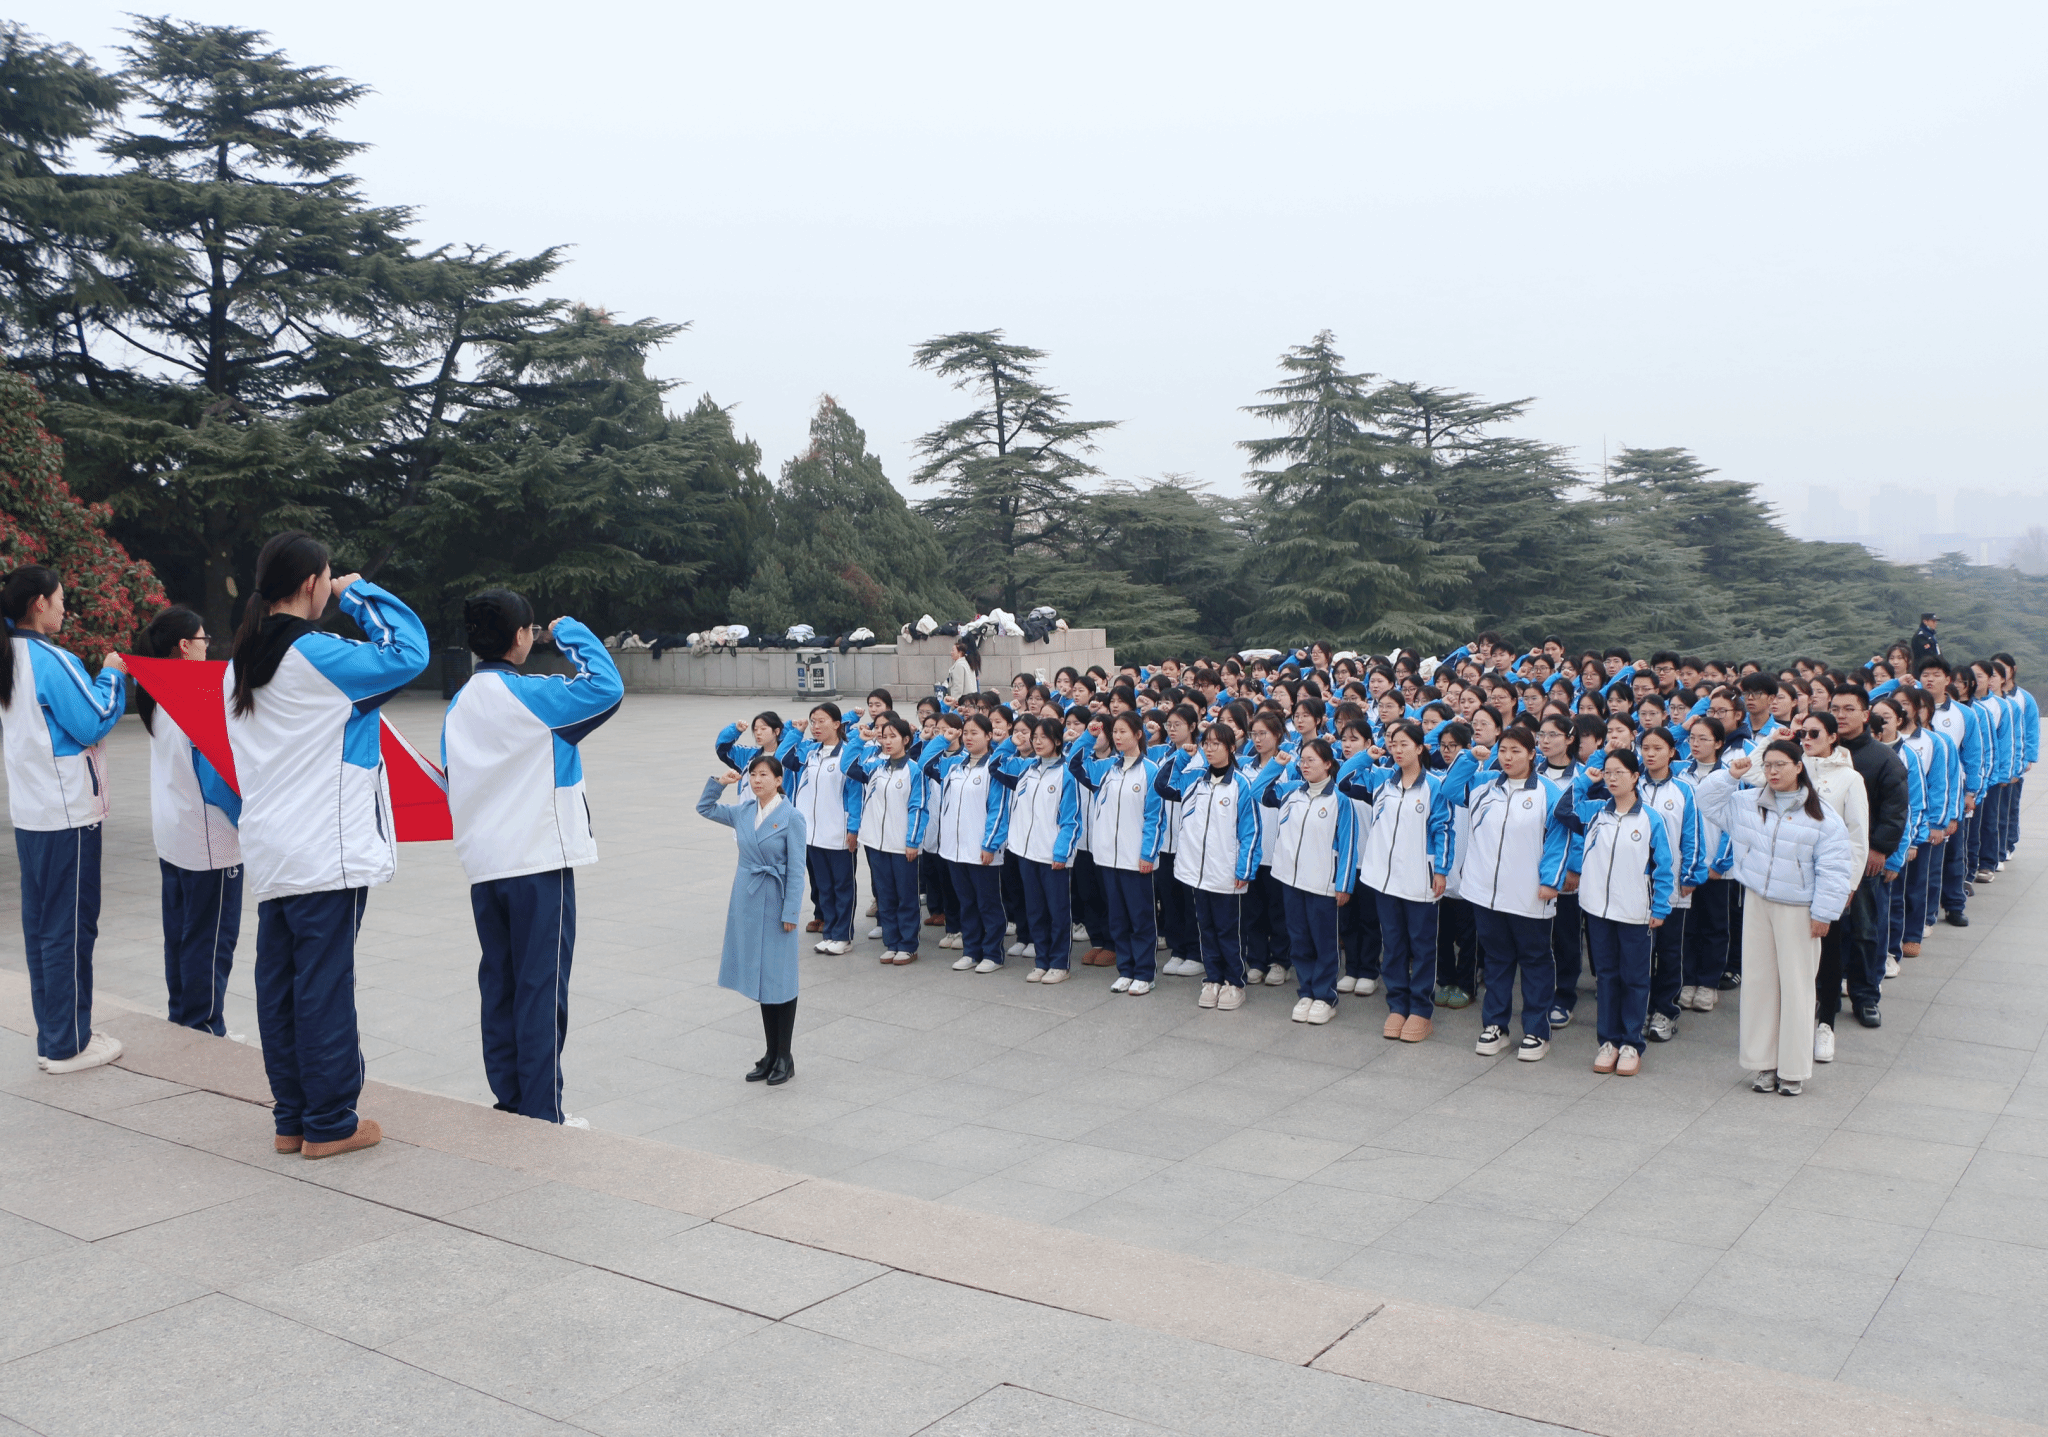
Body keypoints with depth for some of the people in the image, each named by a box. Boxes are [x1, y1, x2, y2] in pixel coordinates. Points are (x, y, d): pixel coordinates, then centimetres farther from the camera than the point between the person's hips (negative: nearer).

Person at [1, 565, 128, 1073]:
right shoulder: (52, 662, -17)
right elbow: (95, 723, -14)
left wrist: (100, 678, 16)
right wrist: (111, 676, -1)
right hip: (68, 813, -9)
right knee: (71, 927, -2)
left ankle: (52, 1035, 22)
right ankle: (66, 1046, 4)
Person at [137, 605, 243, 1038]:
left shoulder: (157, 696, 8)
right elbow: (217, 770, -18)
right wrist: (248, 818, -10)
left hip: (170, 835, 9)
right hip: (206, 839, -9)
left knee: (179, 930, 16)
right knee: (211, 937, -1)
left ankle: (181, 1017, 24)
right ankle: (205, 1027, 5)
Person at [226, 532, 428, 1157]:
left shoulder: (240, 666, 12)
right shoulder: (317, 655, -14)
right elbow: (408, 651, -12)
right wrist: (360, 592, -2)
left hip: (270, 856, 8)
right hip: (327, 854, -8)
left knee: (278, 982, 11)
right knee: (325, 984, -2)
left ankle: (291, 1116, 19)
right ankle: (329, 1123, 5)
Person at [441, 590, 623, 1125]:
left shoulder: (458, 705, 10)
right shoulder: (532, 695, -14)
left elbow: (454, 778, 16)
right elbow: (607, 687, -22)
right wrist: (572, 633, -7)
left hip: (483, 865, 7)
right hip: (540, 861, -7)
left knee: (499, 985, 13)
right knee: (542, 989, -2)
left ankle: (507, 1101, 20)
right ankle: (542, 1115, 2)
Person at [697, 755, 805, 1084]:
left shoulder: (790, 817, -11)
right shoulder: (743, 812, 5)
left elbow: (796, 869, -11)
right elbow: (705, 808, 19)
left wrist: (790, 912, -14)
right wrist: (717, 782, 3)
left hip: (776, 904, -6)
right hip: (748, 901, 6)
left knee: (779, 979, 0)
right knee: (759, 979, 12)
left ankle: (784, 1057, 11)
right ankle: (771, 1053, 22)